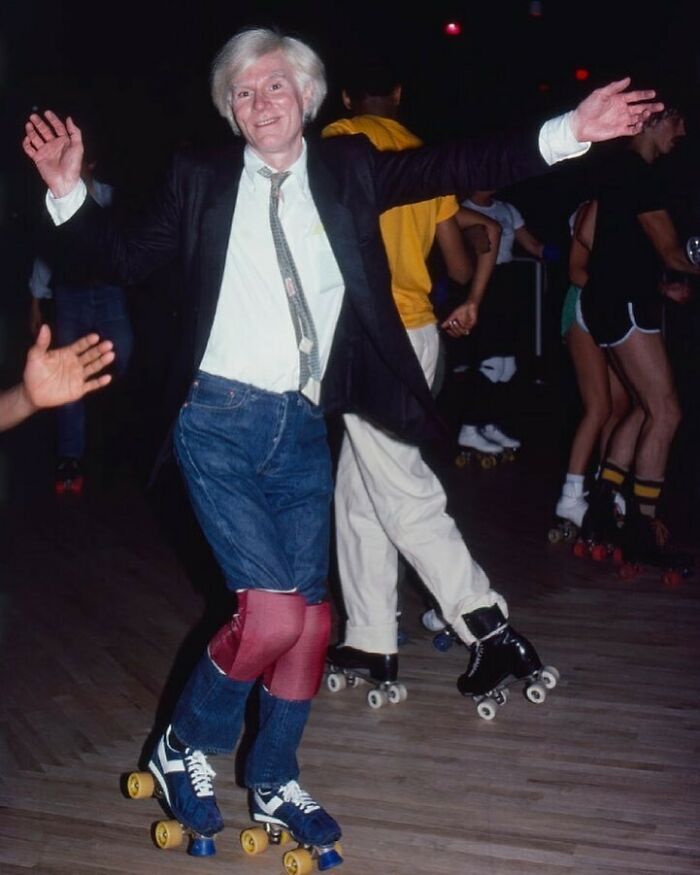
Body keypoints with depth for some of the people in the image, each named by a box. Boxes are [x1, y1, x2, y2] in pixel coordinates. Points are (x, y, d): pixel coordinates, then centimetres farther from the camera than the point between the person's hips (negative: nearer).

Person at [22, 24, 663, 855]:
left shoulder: (346, 169, 6)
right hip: (220, 425, -3)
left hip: (304, 434, 4)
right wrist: (70, 192, -12)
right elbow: (129, 257, 3)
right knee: (272, 613, -13)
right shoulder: (202, 180, 3)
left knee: (309, 620, 8)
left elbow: (450, 167, -2)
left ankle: (274, 785, 30)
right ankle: (184, 748, 15)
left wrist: (567, 131, -12)